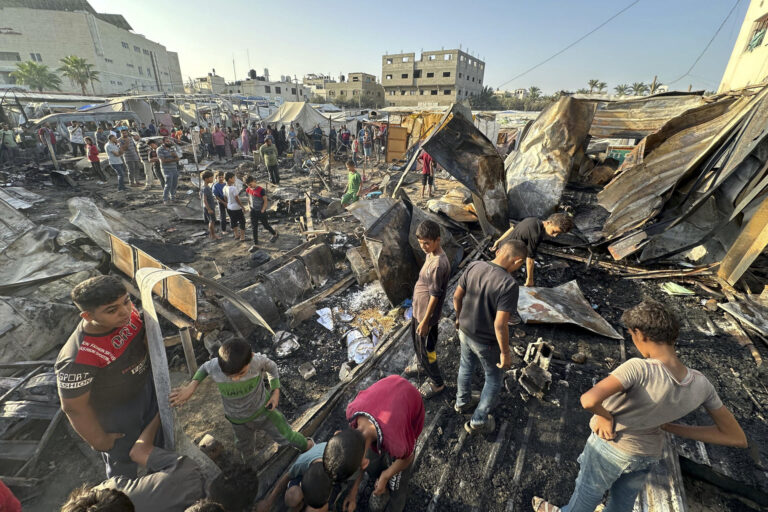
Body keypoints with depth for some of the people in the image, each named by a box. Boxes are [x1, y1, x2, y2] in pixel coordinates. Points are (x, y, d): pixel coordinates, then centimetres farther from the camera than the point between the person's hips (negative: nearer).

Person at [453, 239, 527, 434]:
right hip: (487, 341, -5)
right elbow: (500, 324, -28)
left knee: (466, 367, 30)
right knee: (493, 380, 21)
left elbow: (457, 296, -2)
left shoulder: (473, 266, -13)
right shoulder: (509, 285, -30)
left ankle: (462, 403, 52)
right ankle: (478, 421, 36)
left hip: (465, 331, 6)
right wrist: (505, 352, -14)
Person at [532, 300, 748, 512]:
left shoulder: (639, 369, -37)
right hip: (649, 454, 5)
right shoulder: (701, 384, -18)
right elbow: (737, 438, -5)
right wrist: (671, 427, -4)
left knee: (587, 493, 24)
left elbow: (589, 400, -49)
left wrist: (606, 415, -26)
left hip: (610, 448, -4)